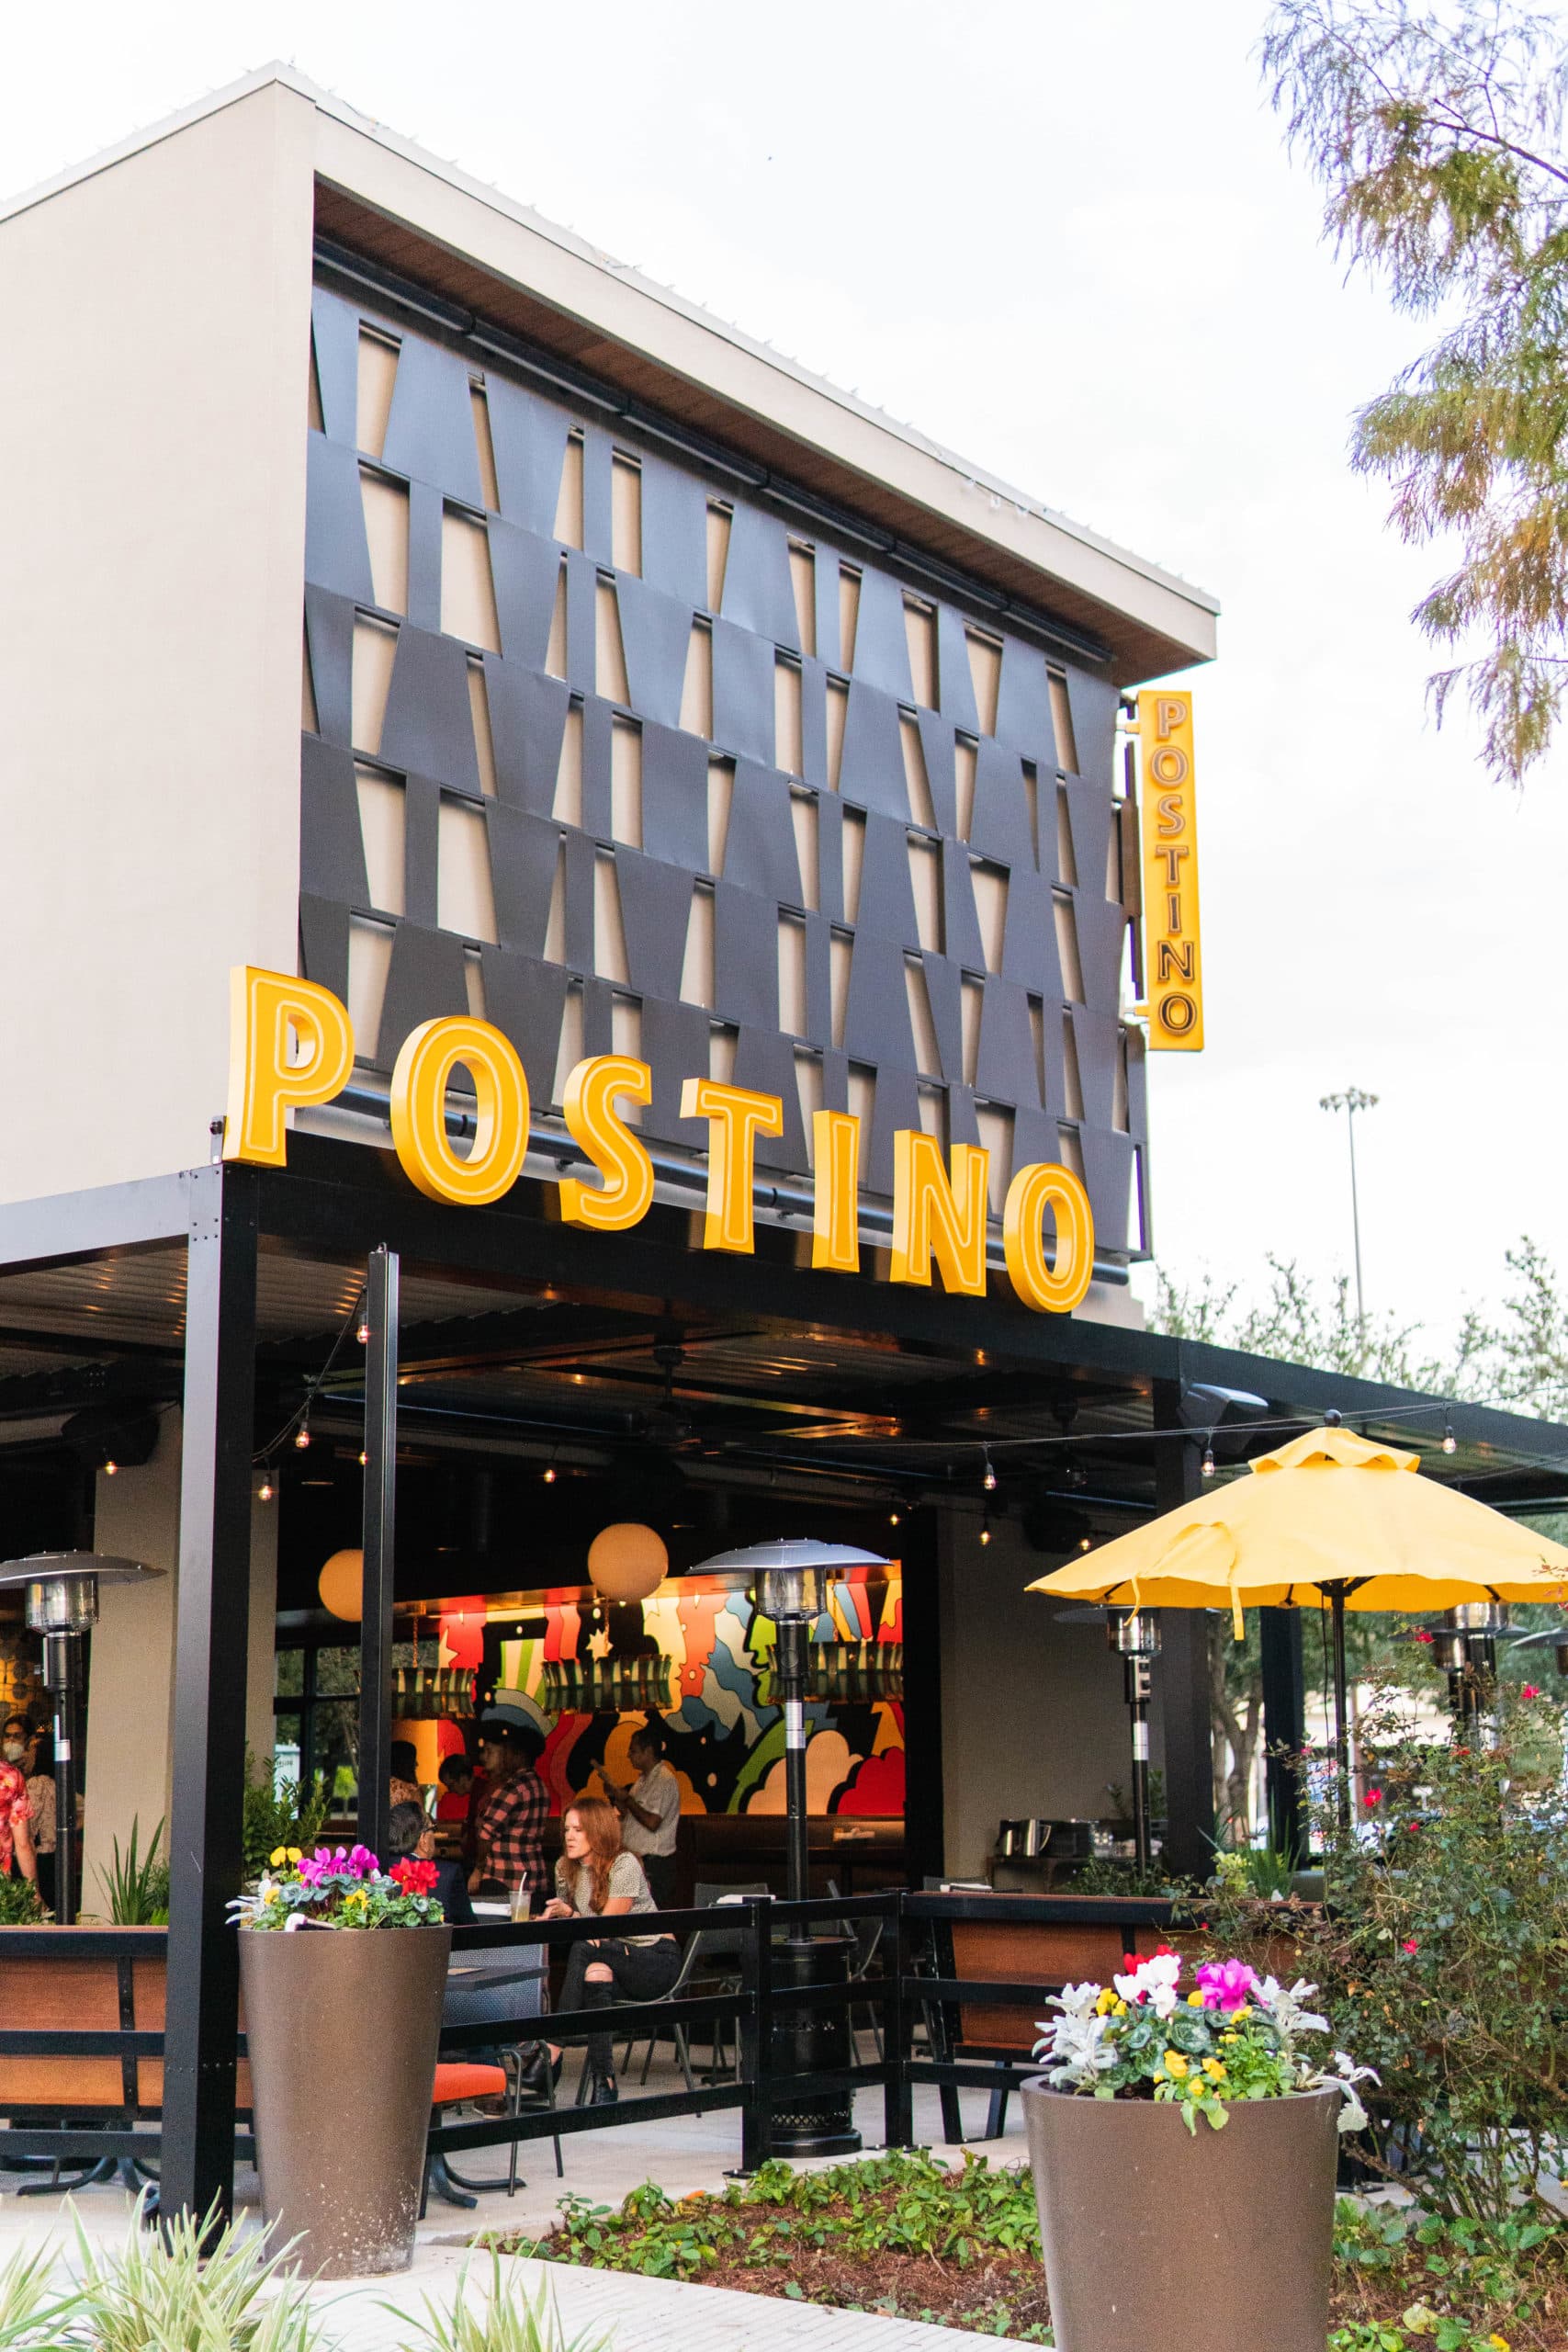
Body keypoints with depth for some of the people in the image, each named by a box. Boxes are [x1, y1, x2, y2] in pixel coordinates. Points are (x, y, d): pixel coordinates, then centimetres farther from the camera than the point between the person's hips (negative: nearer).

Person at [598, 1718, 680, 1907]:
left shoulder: (665, 1780, -14)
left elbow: (652, 1822, -22)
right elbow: (629, 1816, 21)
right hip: (637, 1860, 9)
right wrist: (614, 1795, 8)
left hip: (653, 1864, -9)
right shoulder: (643, 1779, 17)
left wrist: (627, 1799, -12)